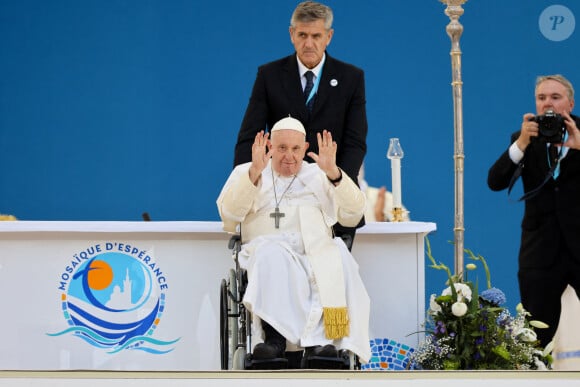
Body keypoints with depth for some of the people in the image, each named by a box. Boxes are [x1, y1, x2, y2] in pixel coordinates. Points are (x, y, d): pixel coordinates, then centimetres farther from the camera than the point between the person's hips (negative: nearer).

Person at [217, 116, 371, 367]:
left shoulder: (319, 175, 25)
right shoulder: (245, 173, 22)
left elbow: (353, 214, 9)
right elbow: (228, 214, 2)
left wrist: (333, 173, -7)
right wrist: (254, 173, -12)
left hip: (316, 249, 1)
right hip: (266, 246, -1)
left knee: (338, 260, -34)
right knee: (273, 255, -38)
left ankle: (320, 341, -44)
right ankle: (275, 335, -46)